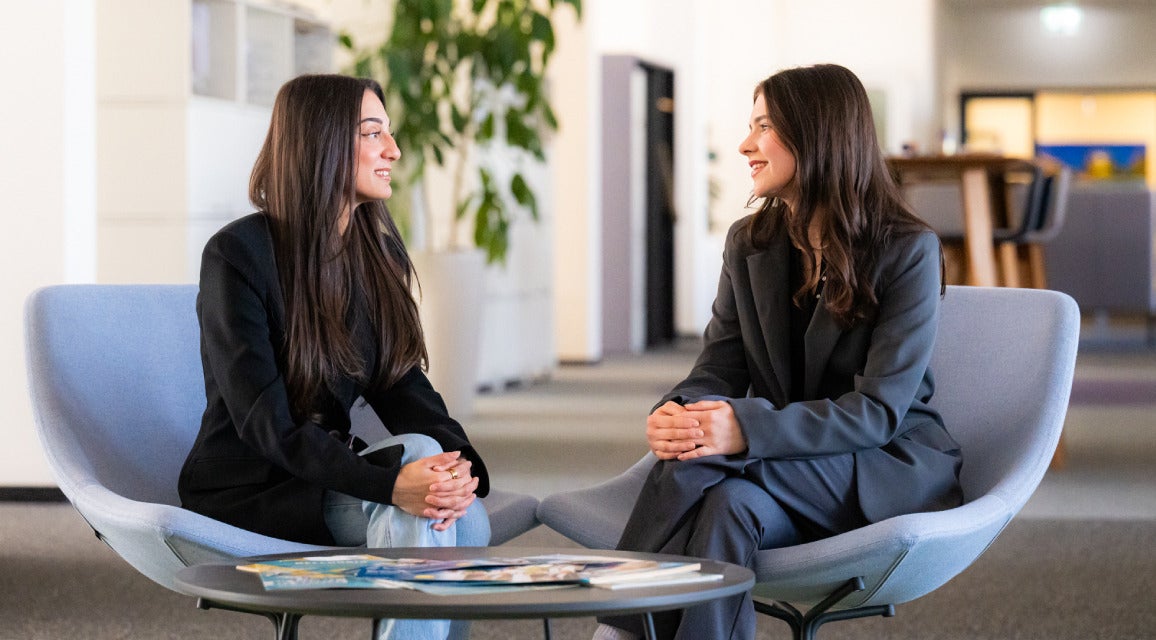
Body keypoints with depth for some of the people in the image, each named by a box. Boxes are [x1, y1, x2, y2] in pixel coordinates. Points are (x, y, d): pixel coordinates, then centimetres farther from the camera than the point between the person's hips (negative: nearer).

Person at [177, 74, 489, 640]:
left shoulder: (379, 250, 9)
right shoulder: (237, 254, -14)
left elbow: (402, 386, 4)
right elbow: (264, 420, -22)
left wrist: (459, 463, -19)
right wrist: (388, 483, -35)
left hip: (327, 468, 6)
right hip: (247, 487, -6)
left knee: (465, 519, -26)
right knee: (416, 455, -30)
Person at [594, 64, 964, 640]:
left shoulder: (908, 250, -10)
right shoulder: (749, 243, 9)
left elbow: (880, 409, -18)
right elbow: (718, 369, 3)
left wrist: (748, 429, -34)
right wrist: (674, 413, -24)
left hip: (892, 471, -4)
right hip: (792, 477, 4)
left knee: (699, 461, -32)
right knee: (730, 503, -35)